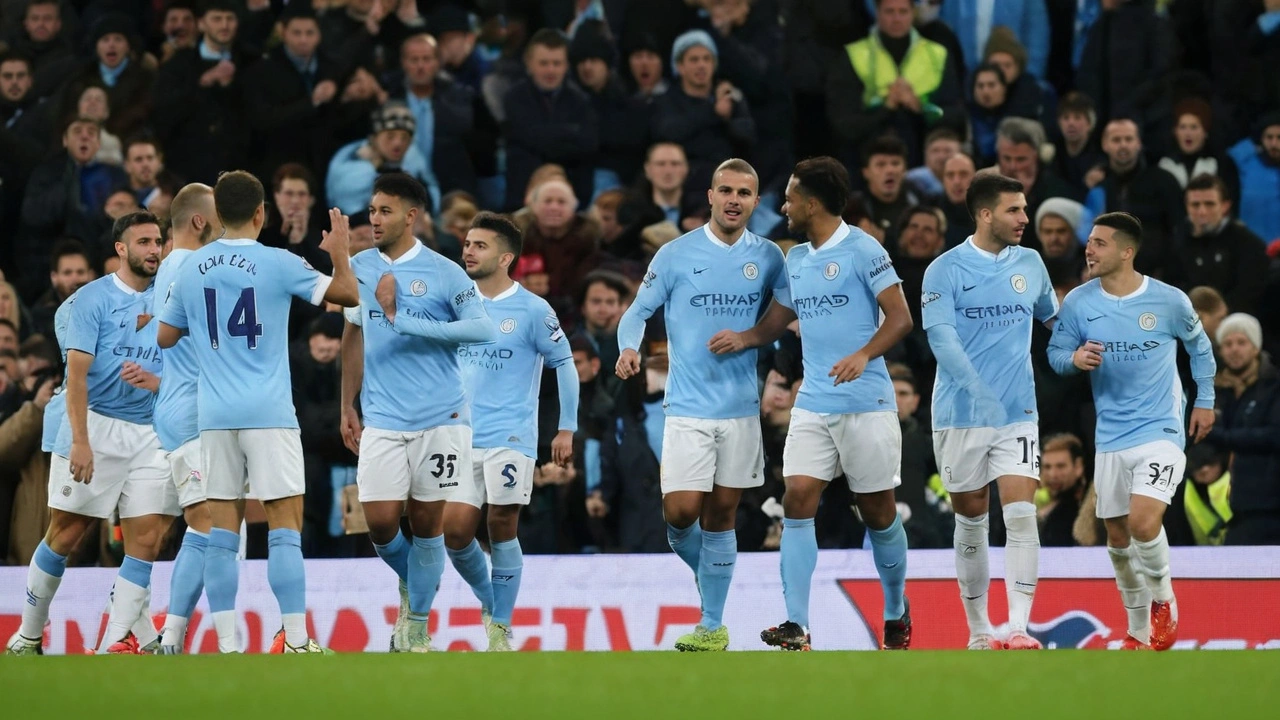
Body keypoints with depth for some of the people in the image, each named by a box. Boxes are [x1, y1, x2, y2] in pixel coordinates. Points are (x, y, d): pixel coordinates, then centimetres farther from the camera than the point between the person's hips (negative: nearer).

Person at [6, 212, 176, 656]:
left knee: (146, 541, -8)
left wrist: (158, 381, -10)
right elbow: (77, 373, -11)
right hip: (97, 424, -4)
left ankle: (115, 643, -7)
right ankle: (28, 636, 13)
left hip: (151, 432, 4)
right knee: (64, 535, -1)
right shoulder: (92, 298, -3)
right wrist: (80, 441, -20)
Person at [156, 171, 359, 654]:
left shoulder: (192, 268, 7)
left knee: (223, 531, 4)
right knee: (285, 528, -3)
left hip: (214, 415, 4)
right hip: (269, 414, -4)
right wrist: (339, 252, 14)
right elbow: (347, 294, -4)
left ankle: (227, 646, 0)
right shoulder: (276, 264, -6)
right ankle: (296, 642, -8)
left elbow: (164, 337, 16)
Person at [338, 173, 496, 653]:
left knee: (427, 522, 1)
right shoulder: (361, 268, 7)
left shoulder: (442, 272, -5)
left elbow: (483, 329, -15)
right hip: (382, 420, 3)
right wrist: (347, 407, 14)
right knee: (380, 521, -6)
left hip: (440, 418, -3)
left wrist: (407, 321, -20)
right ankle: (410, 585, 24)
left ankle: (416, 625, 14)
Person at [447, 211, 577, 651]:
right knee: (454, 532, -3)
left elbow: (564, 363, 0)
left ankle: (501, 628, 4)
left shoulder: (532, 310, -5)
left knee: (502, 529, -6)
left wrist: (566, 429, -1)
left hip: (511, 438, -5)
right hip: (464, 440, 5)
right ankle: (490, 603, 20)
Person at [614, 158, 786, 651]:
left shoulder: (768, 258, 4)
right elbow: (638, 311, 2)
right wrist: (629, 347, -18)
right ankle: (705, 570, 22)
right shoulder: (676, 255, -2)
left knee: (721, 516, 4)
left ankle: (713, 626, 11)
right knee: (681, 511, -11)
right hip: (688, 407, -1)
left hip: (742, 407, 2)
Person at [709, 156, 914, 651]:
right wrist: (741, 339, 0)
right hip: (812, 404, 6)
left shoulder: (861, 250, -8)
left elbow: (900, 317, -11)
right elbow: (776, 323, 20)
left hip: (866, 404, -6)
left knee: (878, 512, 5)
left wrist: (863, 355, -26)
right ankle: (796, 625, -13)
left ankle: (896, 615, 25)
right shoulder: (795, 261, 13)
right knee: (797, 499, -9)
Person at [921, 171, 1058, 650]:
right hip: (961, 414, -2)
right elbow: (941, 337, -17)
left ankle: (1019, 628, -17)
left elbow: (1053, 315, 28)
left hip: (1018, 413, 2)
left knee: (1021, 515, -13)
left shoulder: (1030, 263, 7)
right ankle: (979, 630, 20)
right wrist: (977, 389, -29)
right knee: (970, 522, 8)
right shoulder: (946, 270, -5)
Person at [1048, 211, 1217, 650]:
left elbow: (1199, 345, 10)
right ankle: (1139, 630, 27)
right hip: (1111, 436, 4)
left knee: (1143, 523, -21)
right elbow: (1055, 353, 4)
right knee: (1118, 537, 9)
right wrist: (1074, 358, -19)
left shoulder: (1169, 301, -8)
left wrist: (1205, 400, 13)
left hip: (1160, 431, -4)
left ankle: (1163, 600, 7)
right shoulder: (1079, 302, -4)